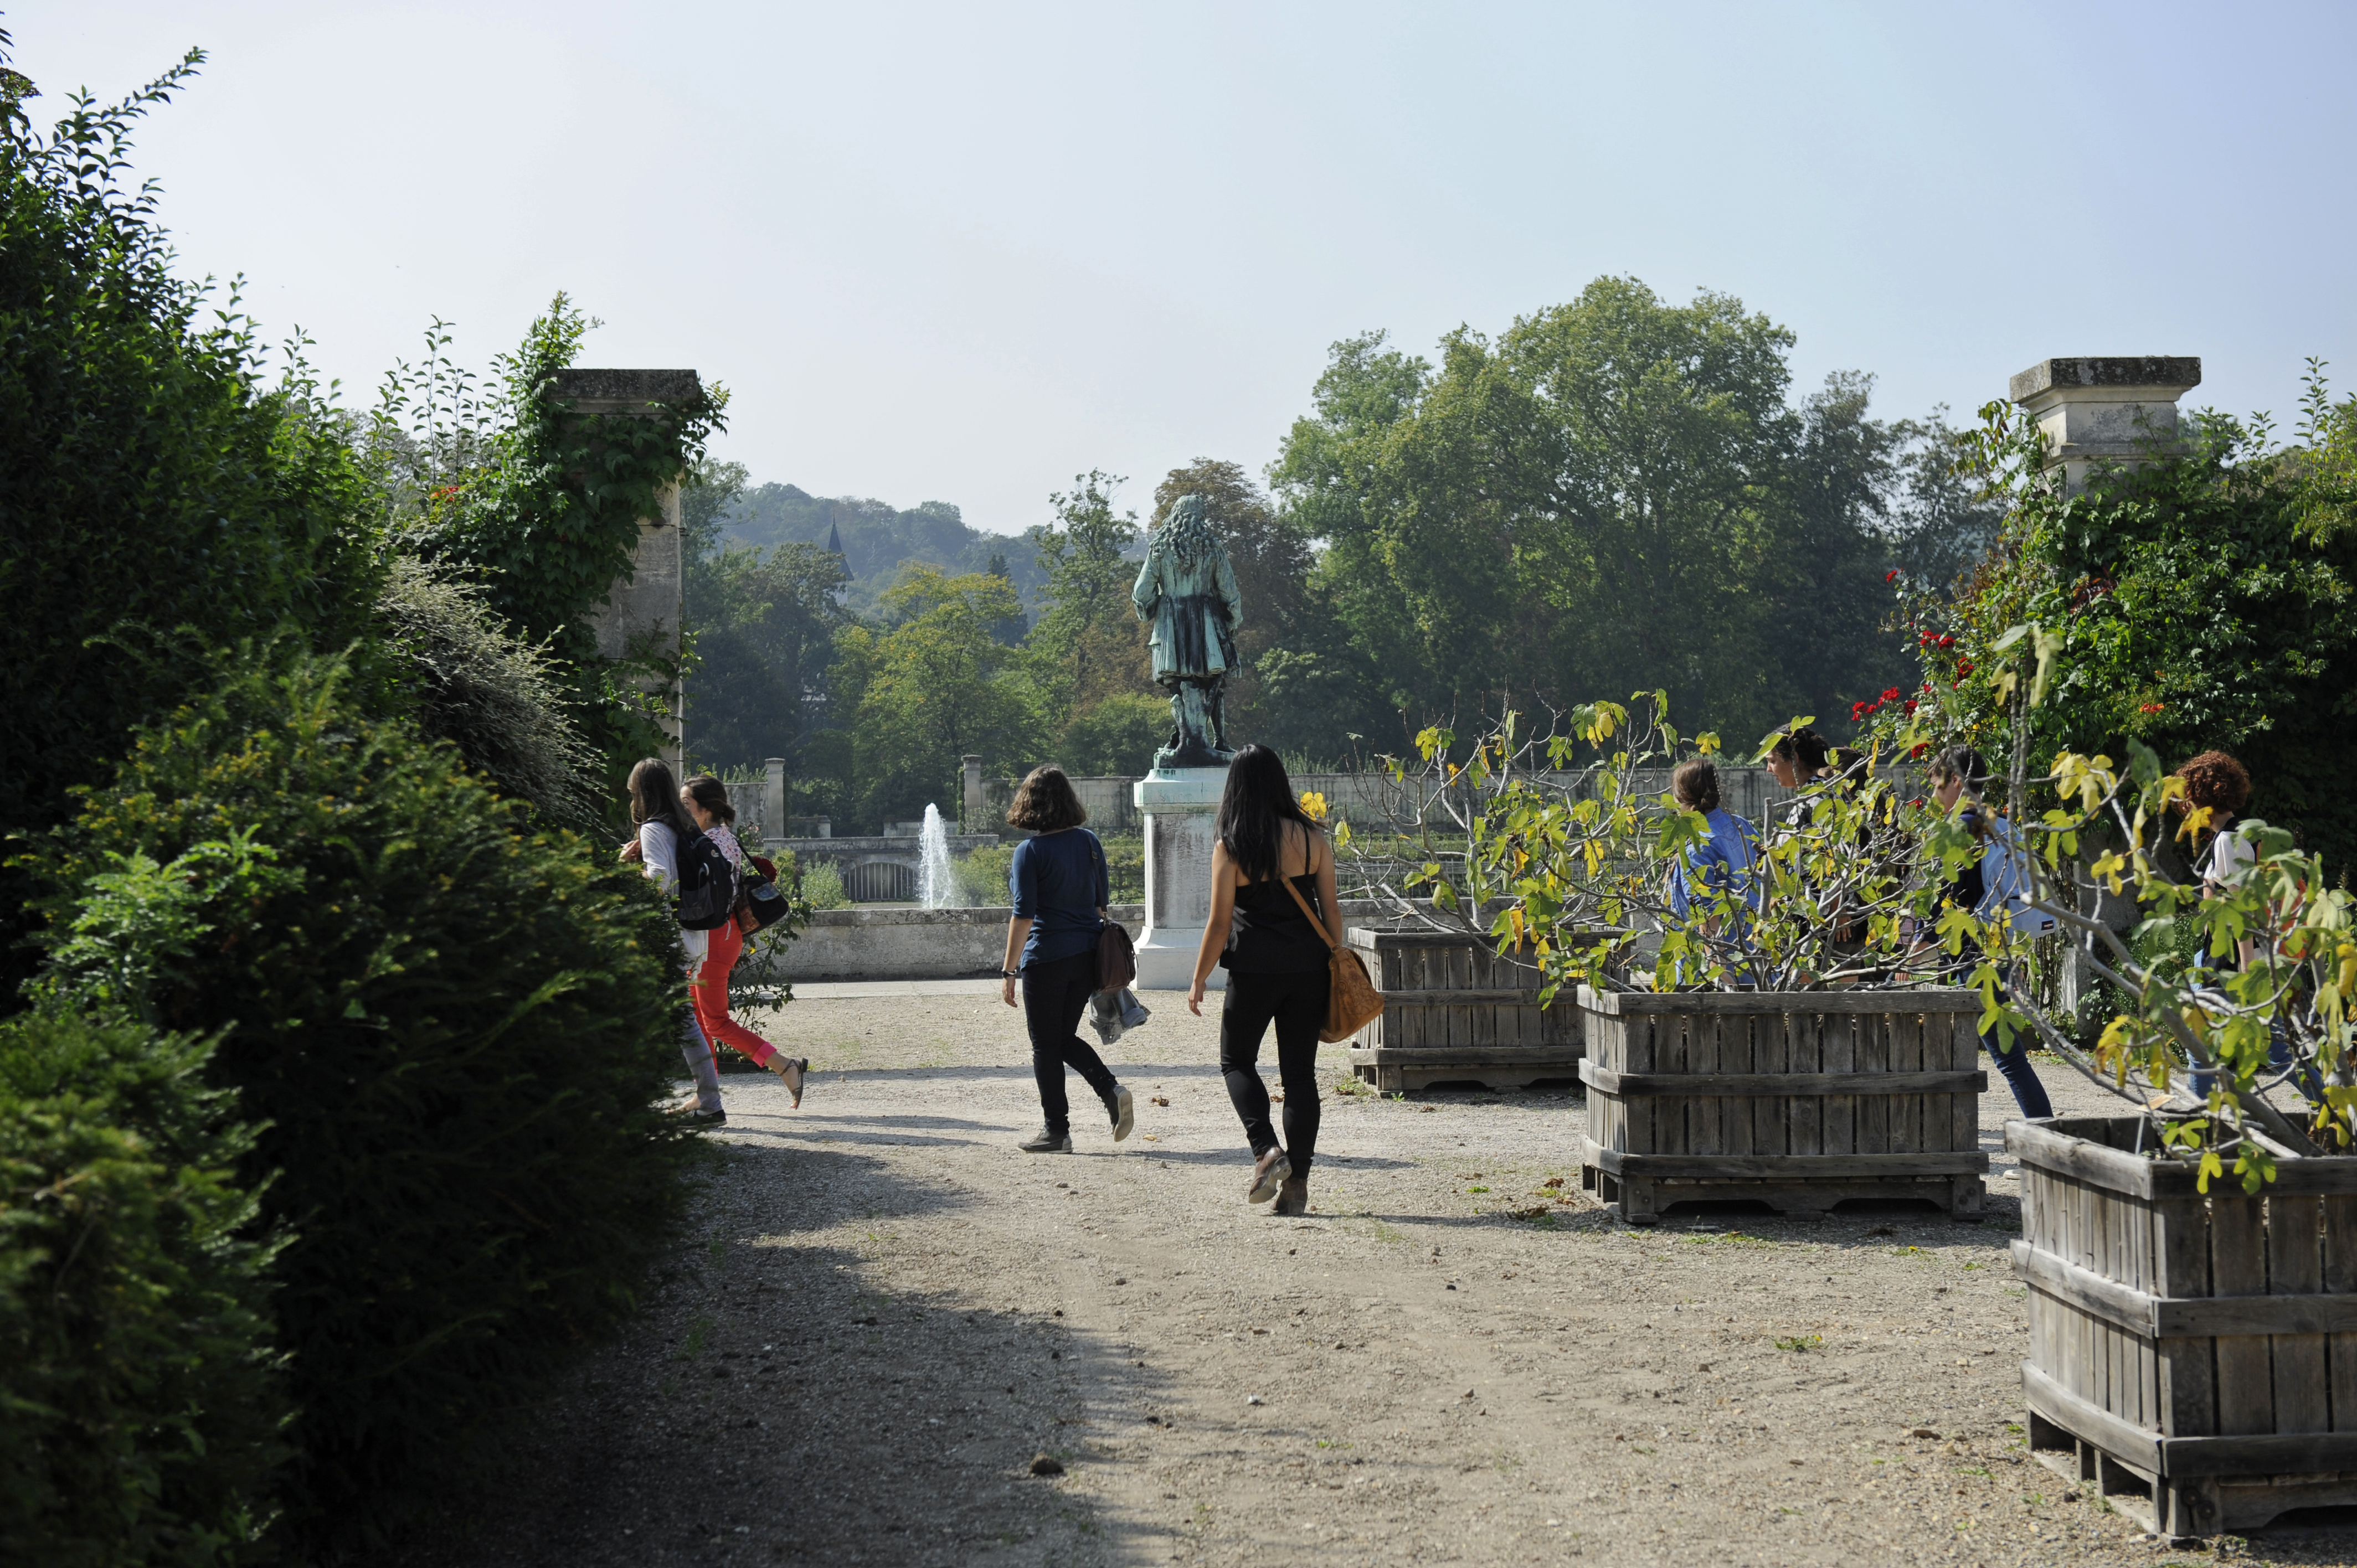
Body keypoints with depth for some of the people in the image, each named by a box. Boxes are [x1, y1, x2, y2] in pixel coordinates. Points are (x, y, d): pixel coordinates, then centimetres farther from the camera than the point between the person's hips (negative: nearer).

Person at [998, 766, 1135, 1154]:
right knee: (1065, 1037, 19)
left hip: (1046, 958, -6)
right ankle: (1112, 1090, 0)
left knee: (1046, 1046, 5)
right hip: (1087, 957, 6)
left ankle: (1056, 1131, 8)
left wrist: (1009, 970, -10)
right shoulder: (1089, 843, 5)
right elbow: (1102, 900, 12)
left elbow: (1023, 915, -15)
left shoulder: (1030, 851, -13)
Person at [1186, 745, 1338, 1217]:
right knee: (1300, 1072, 8)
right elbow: (1331, 910, 3)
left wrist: (1198, 981, 3)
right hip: (1307, 969, 3)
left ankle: (1266, 1150, -4)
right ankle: (1297, 1181, 5)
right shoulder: (1311, 837, 0)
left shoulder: (1229, 847, -8)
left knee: (1237, 1060, 16)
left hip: (1254, 970, -3)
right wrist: (1336, 967, 14)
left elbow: (1220, 923, -7)